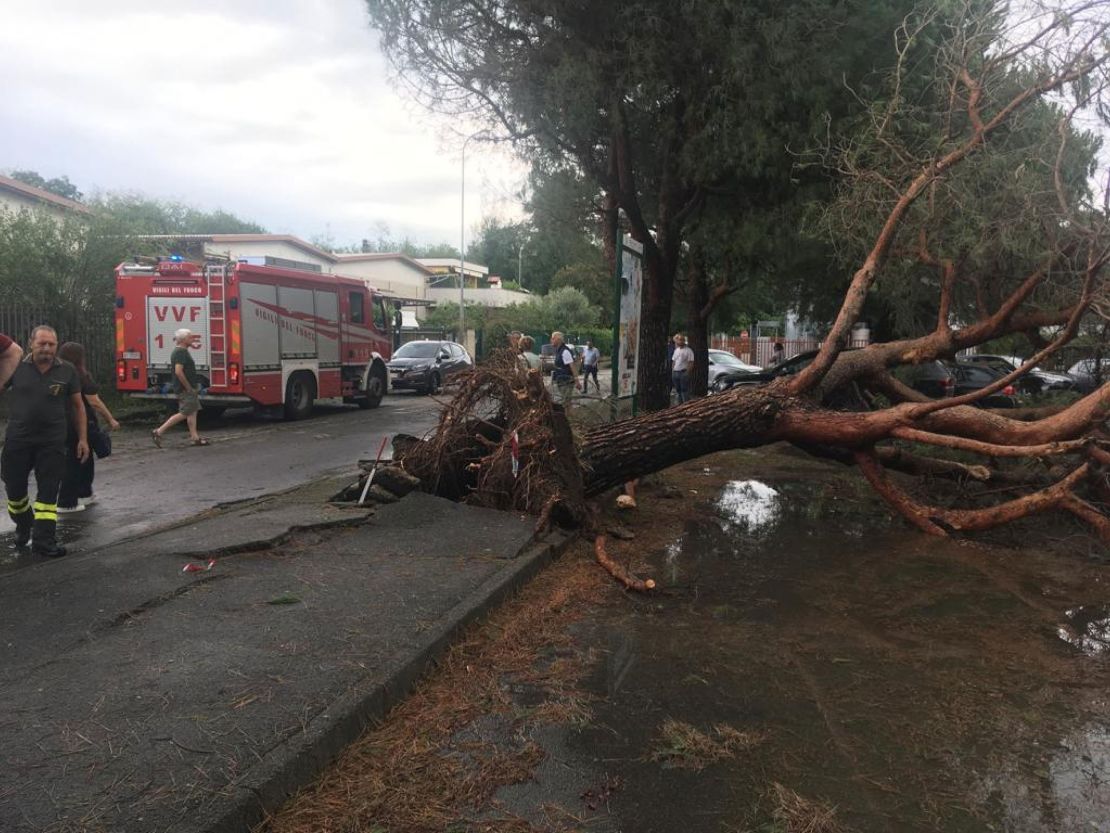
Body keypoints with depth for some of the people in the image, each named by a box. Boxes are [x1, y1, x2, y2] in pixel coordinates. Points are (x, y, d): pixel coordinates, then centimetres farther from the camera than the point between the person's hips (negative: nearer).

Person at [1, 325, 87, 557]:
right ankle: (23, 525, 40)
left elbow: (78, 405, 6)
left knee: (48, 492, 0)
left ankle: (44, 541, 6)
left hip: (52, 442, -1)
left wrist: (82, 438, 3)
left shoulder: (67, 371, 1)